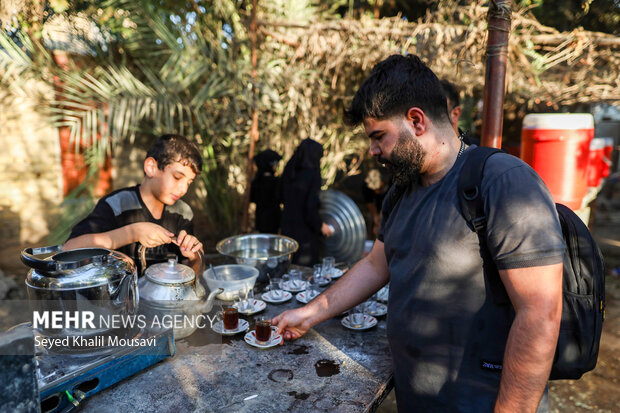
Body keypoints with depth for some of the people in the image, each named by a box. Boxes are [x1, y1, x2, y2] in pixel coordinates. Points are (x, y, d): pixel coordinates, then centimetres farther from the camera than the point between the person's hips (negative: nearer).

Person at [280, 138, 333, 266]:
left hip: (288, 224, 7)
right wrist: (321, 225, -4)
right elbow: (311, 206, -20)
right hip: (304, 229, -7)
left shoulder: (289, 171, 2)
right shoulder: (312, 175, -17)